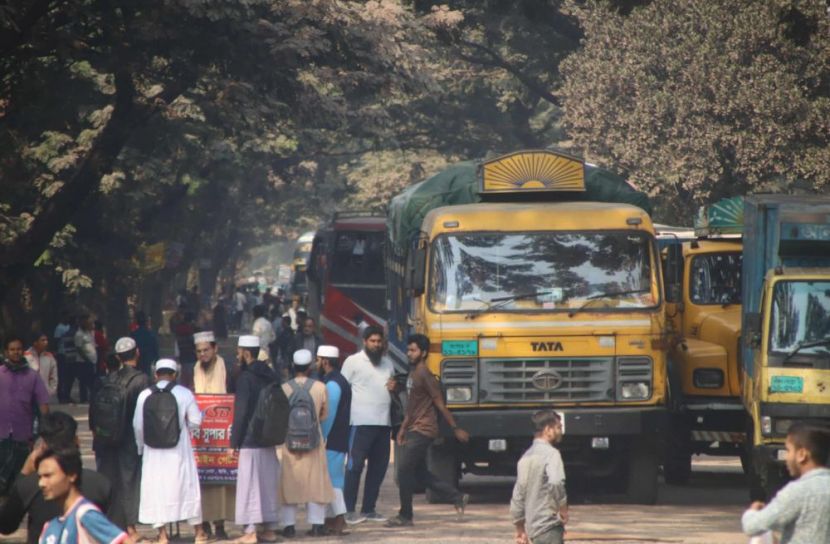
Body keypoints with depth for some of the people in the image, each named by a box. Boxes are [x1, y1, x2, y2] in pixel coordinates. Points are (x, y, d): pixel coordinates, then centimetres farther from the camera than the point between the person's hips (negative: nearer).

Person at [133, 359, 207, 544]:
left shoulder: (145, 395, -4)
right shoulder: (184, 394, -5)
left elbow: (138, 425, -1)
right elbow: (195, 421, -3)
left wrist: (141, 446, 16)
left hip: (153, 451, 0)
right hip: (179, 450, 0)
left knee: (156, 489, 5)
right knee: (187, 486, 10)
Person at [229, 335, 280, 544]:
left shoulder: (246, 378, -12)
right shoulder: (271, 376, 10)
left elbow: (240, 413, -14)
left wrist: (234, 443, -10)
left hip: (250, 441, -7)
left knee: (250, 485, -5)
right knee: (269, 484, 11)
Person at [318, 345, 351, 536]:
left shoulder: (332, 384, -16)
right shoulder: (340, 381, 16)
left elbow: (328, 416, -20)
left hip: (332, 441, -10)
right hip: (339, 440, 10)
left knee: (332, 479, -11)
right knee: (332, 479, 14)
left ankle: (339, 519, -16)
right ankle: (330, 518, 17)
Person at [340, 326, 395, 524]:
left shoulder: (387, 363, 18)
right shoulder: (353, 362, -1)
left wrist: (394, 387, 4)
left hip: (383, 423, 7)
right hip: (361, 423, -7)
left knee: (379, 467, 8)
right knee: (355, 465, -6)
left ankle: (369, 509, 16)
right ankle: (349, 511, -4)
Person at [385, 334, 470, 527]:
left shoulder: (424, 375, -15)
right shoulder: (413, 373, 13)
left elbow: (440, 404, -14)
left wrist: (456, 429, -11)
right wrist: (403, 428, 20)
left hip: (422, 431, -10)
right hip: (414, 430, 10)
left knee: (404, 470, -8)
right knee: (419, 472, 12)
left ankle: (405, 516, 0)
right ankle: (458, 497, 20)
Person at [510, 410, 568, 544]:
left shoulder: (526, 457, 15)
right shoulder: (550, 453, -10)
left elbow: (517, 497, 17)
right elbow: (555, 483, -30)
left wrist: (520, 530, 23)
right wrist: (563, 508, -15)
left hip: (533, 526, 9)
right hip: (549, 525, -9)